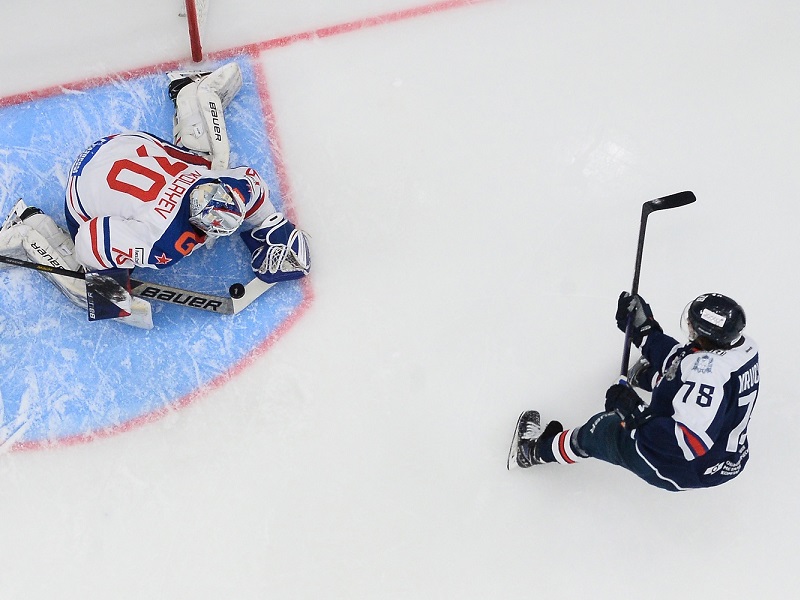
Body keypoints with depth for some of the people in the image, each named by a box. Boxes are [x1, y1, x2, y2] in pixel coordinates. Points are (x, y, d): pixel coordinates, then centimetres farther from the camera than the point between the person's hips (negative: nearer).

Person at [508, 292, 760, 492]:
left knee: (603, 429, 13)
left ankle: (539, 449, 38)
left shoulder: (706, 371, -37)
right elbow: (681, 359, 4)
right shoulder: (742, 344, -9)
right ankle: (645, 373, 63)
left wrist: (639, 415, -34)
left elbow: (691, 443, -38)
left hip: (691, 469, -8)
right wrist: (645, 331, 4)